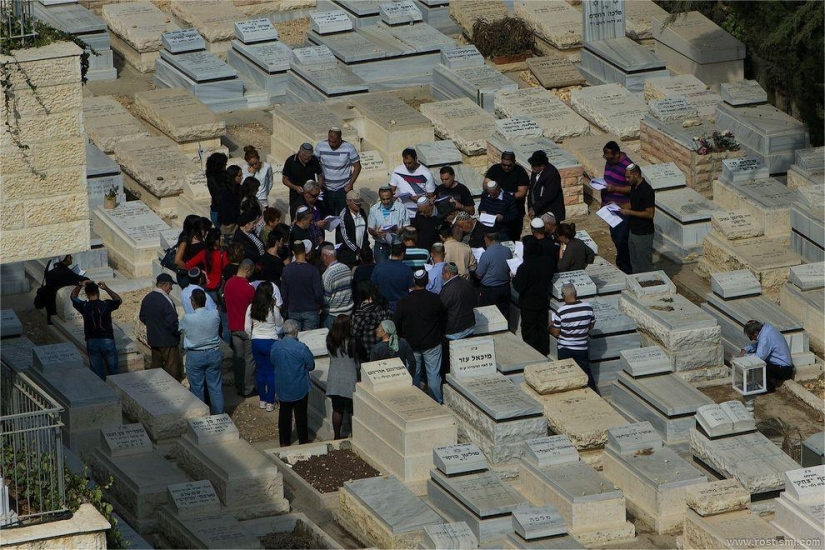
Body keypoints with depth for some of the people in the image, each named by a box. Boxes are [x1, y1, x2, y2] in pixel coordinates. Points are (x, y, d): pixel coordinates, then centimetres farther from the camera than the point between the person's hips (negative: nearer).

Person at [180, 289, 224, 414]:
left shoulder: (187, 319, -19)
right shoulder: (214, 315, -12)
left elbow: (180, 328, 1)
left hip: (194, 356, -2)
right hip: (213, 354, 2)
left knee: (197, 387, 10)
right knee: (215, 386, 12)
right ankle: (219, 413, 19)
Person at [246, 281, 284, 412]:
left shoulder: (251, 308, -7)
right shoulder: (273, 309, -17)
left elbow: (247, 328, -1)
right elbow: (280, 324, 0)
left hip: (256, 342, 3)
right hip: (271, 341, -3)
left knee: (260, 370, 16)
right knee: (271, 371, 7)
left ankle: (262, 400, 23)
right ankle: (270, 402, 9)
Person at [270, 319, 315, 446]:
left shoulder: (275, 346, -10)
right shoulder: (301, 348, -22)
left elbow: (272, 362, 7)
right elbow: (311, 365, -12)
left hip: (282, 387, 3)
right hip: (300, 387, -3)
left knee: (284, 413, 16)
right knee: (301, 414, 11)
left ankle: (284, 441, 24)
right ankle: (303, 441, 22)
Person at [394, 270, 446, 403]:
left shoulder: (403, 302, -12)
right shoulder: (435, 299, -13)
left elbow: (397, 324, -1)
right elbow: (443, 319, 2)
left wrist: (403, 339, 14)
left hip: (411, 345, 0)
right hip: (432, 344, 0)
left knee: (414, 375, 12)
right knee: (433, 374, 8)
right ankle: (437, 402, 15)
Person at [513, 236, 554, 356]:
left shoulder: (524, 267, -26)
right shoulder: (548, 262, -9)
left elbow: (519, 288, -20)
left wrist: (514, 278, -4)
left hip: (529, 304, -5)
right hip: (544, 301, 5)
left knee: (529, 332, 9)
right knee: (543, 329, 19)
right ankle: (544, 355, 29)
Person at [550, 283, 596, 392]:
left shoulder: (560, 312, -21)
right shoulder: (588, 308, -12)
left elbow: (555, 333, -12)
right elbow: (591, 326, 3)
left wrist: (550, 326, 8)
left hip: (565, 349, -3)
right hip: (582, 348, 3)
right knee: (586, 371, 18)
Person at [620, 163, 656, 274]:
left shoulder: (647, 191, -23)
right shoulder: (634, 187, 5)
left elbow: (650, 214, -24)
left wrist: (630, 212, -22)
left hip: (643, 234, -9)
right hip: (633, 231, 9)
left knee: (645, 266, 0)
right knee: (635, 264, 18)